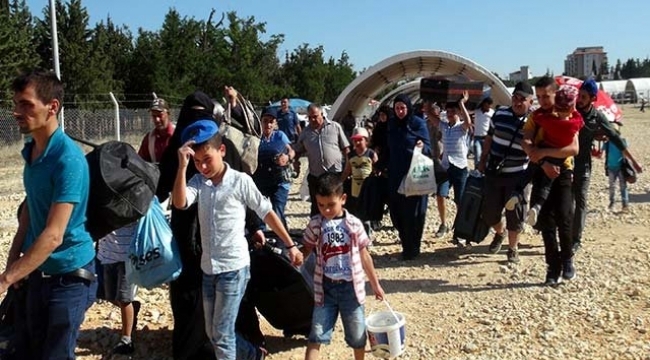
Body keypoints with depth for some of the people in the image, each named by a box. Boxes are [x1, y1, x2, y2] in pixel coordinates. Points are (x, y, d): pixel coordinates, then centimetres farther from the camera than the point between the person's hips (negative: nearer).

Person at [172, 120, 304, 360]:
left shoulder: (240, 181, -9)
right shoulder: (198, 182, 1)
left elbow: (267, 213, -2)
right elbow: (179, 203, -18)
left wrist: (290, 245, 1)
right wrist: (183, 166, -24)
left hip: (234, 267, -5)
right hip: (208, 267, 6)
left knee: (222, 333, -3)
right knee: (212, 332, 17)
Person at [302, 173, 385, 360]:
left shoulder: (354, 224, -5)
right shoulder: (315, 225, -4)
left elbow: (364, 256, 5)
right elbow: (306, 252, 6)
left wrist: (375, 284, 10)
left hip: (351, 287, 0)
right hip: (326, 287, 0)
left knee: (357, 334, 15)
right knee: (316, 335, 0)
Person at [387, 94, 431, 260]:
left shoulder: (418, 123, -6)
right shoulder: (392, 123, 7)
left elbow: (428, 147, -7)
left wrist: (422, 146, -28)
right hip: (395, 174, 5)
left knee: (412, 212, 0)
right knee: (396, 211, 6)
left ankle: (412, 249, 12)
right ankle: (406, 245, 22)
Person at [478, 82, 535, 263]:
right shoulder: (500, 113, 1)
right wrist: (482, 161, 12)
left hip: (517, 175, -3)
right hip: (493, 172, 3)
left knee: (514, 213, 3)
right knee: (489, 212, 9)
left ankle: (513, 248, 24)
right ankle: (500, 232, 41)